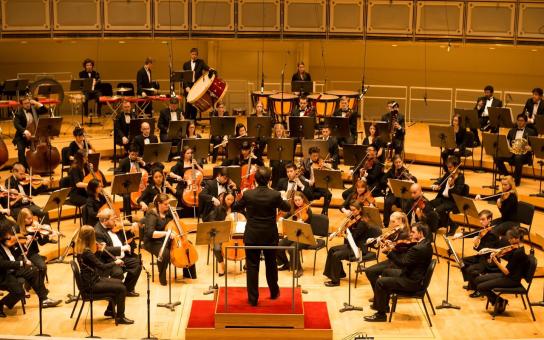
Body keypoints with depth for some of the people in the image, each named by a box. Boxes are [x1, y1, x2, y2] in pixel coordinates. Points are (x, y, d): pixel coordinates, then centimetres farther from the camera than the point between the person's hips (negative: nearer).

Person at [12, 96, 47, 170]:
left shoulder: (34, 109, 6)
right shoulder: (18, 113, -8)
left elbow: (45, 111, 4)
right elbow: (17, 124, -21)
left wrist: (37, 104, -6)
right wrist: (24, 131, -38)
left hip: (34, 136, 4)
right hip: (22, 137, -4)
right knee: (21, 150, -25)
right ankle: (24, 168, -18)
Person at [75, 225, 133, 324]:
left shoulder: (81, 248, 3)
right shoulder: (86, 251, -26)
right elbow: (103, 267, -26)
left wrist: (99, 251, 5)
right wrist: (115, 262, -10)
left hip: (92, 280, 10)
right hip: (91, 285, -10)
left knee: (119, 282, 21)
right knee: (122, 288, -10)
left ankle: (110, 310, 31)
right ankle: (120, 317, 0)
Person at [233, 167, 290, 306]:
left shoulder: (248, 194, -14)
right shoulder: (275, 195, -15)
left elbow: (237, 207, 5)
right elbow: (287, 208, 3)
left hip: (252, 236, -1)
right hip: (270, 236, 1)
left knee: (252, 266, 6)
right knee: (271, 264, 19)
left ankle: (253, 298, 9)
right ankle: (274, 292, 36)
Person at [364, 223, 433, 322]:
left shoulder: (419, 248, -28)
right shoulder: (425, 244, 4)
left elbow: (402, 263, -27)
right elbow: (406, 254, 7)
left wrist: (389, 251, -20)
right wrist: (393, 249, -7)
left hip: (412, 282, -11)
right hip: (415, 274, 11)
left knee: (380, 282, -13)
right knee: (386, 273, 26)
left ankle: (381, 314, -2)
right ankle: (383, 305, 35)